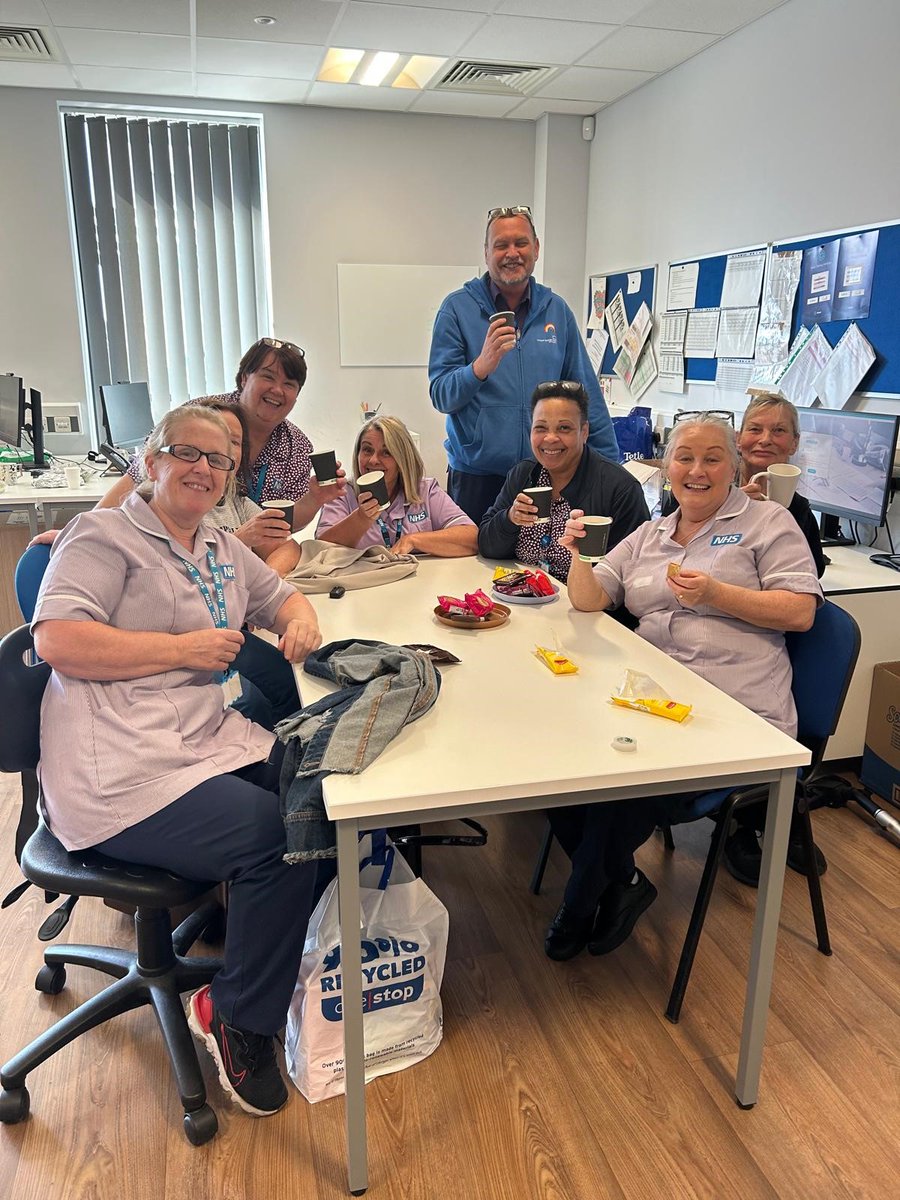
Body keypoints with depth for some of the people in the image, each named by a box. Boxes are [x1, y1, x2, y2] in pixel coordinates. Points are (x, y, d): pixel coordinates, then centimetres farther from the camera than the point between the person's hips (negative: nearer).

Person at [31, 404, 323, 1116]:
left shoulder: (221, 548, 20)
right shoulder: (106, 535, -2)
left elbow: (282, 598, 29)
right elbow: (57, 639, -15)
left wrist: (302, 621, 4)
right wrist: (181, 646, -16)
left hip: (208, 738, 8)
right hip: (122, 774, -8)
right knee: (277, 837, -23)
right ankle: (240, 1019, 1)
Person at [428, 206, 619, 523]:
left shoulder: (557, 310, 8)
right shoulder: (457, 308, 0)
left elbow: (586, 393, 12)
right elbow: (441, 395, -6)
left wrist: (610, 463, 8)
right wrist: (483, 365, -24)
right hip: (476, 476, -2)